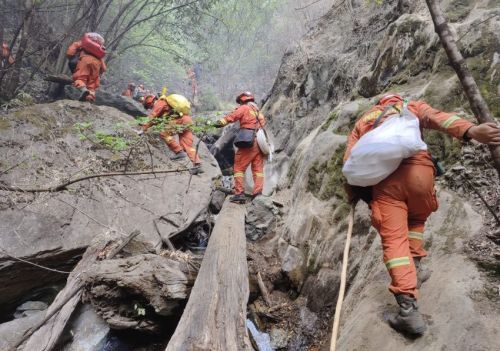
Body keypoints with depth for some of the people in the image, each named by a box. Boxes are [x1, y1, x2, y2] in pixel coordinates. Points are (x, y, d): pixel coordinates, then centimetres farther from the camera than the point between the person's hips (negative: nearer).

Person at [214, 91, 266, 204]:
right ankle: (258, 193, 1)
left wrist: (220, 122, -11)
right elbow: (263, 123, 20)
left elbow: (232, 116, -8)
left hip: (249, 141, -7)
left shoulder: (244, 108, 3)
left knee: (239, 167, 0)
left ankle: (239, 194, -6)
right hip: (260, 142, 7)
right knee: (258, 169, 7)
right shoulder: (258, 112, 26)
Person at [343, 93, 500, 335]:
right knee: (416, 219, 29)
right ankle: (414, 268, 23)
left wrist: (352, 193, 23)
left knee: (393, 239, -1)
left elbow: (349, 161, 15)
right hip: (418, 170, 1)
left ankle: (408, 308, -11)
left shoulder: (363, 121, 28)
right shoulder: (413, 107, 25)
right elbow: (437, 118, 1)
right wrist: (471, 131, -15)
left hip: (382, 178, 0)